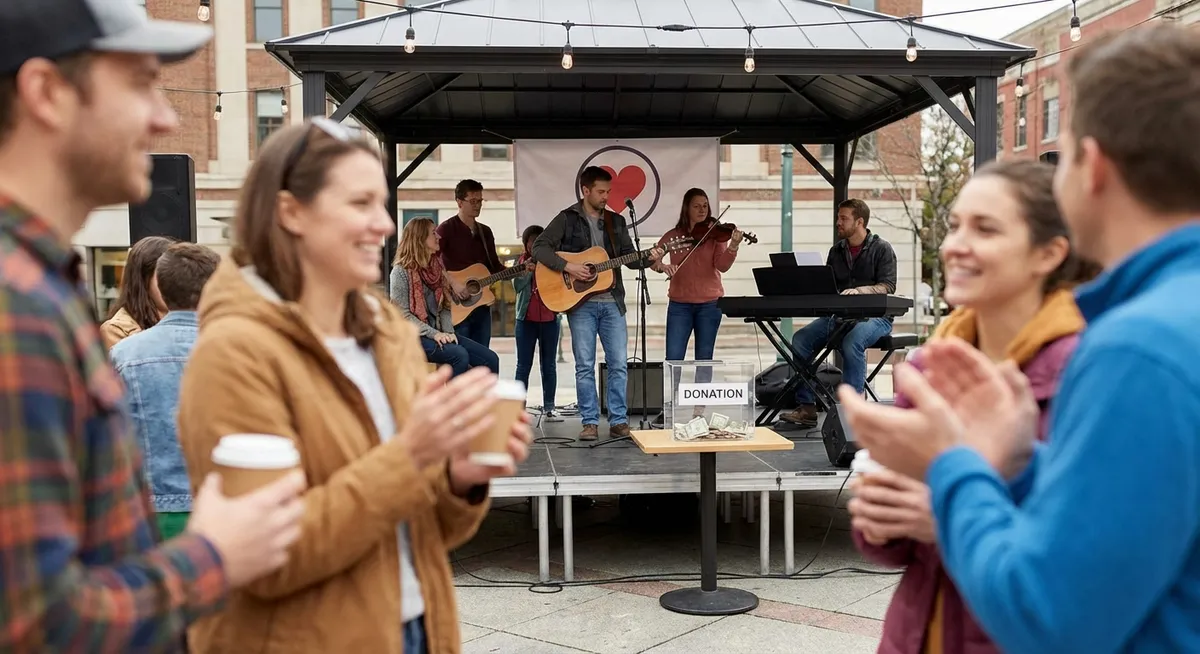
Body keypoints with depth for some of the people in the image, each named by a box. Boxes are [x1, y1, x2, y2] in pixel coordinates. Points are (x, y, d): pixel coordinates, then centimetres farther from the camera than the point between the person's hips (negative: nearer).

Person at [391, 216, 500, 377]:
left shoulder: (437, 267, 14)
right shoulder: (402, 271, -7)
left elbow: (445, 307, 13)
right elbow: (402, 314, -13)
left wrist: (448, 331, -5)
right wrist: (434, 334, -20)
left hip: (439, 333, 7)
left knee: (491, 359, -9)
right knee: (459, 355, -32)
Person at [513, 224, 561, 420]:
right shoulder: (521, 262, 5)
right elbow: (517, 286, -8)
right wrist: (528, 269, -20)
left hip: (550, 318, 1)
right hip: (526, 319, -1)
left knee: (549, 365, 6)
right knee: (524, 365, 2)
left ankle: (549, 407, 12)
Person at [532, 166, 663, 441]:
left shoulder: (616, 221, 12)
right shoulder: (567, 219, 0)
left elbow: (629, 258, 11)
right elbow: (539, 247, -8)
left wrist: (649, 259, -9)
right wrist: (568, 267, -18)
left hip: (612, 303, 4)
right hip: (581, 303, -3)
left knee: (618, 363, 2)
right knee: (585, 365, 0)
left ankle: (618, 421, 10)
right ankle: (590, 423, 8)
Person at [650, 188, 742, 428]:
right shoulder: (673, 235, 4)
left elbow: (722, 266, -12)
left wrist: (733, 247, -29)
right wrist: (661, 265, -20)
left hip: (709, 304, -1)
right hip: (679, 304, 1)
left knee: (704, 359, 4)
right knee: (673, 358, -3)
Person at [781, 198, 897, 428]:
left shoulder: (881, 249, -1)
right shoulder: (836, 251, 16)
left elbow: (887, 287, -11)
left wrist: (859, 291, -28)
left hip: (873, 316, -6)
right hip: (839, 314, 6)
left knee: (851, 342, -38)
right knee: (800, 339, -17)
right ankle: (806, 408, -15)